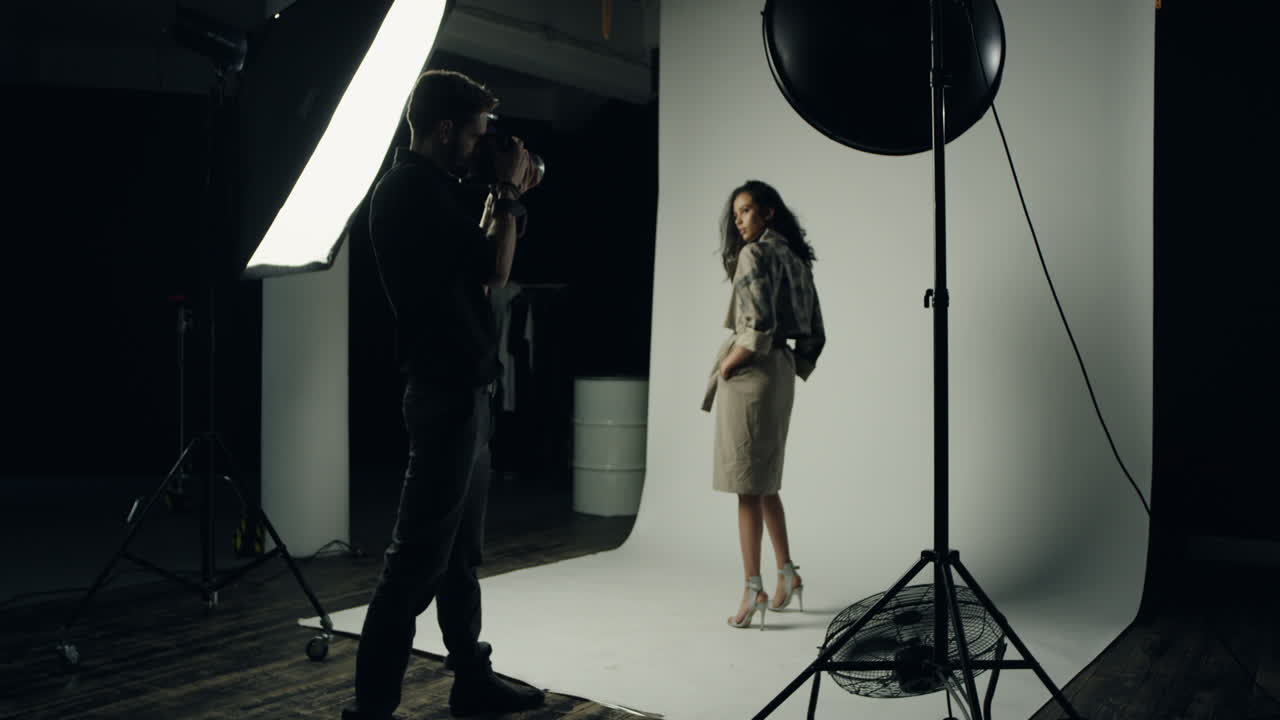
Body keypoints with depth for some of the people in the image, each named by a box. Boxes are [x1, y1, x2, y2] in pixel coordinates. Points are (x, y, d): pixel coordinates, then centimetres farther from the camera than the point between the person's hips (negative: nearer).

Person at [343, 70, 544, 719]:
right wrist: (508, 193, -3)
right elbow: (494, 271, -15)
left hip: (463, 391, 10)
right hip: (447, 393, -10)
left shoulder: (424, 189, 17)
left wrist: (501, 197, 19)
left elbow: (473, 264, 23)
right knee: (419, 554, -6)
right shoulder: (411, 189, -14)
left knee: (461, 550, 15)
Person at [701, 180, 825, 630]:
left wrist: (726, 365, -10)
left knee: (747, 485, -4)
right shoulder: (795, 258, 15)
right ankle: (787, 575, 23)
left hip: (750, 373, -9)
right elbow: (814, 335, 15)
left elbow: (758, 326, -22)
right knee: (764, 482, 17)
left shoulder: (754, 255, -11)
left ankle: (754, 590, -1)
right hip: (781, 373, 9)